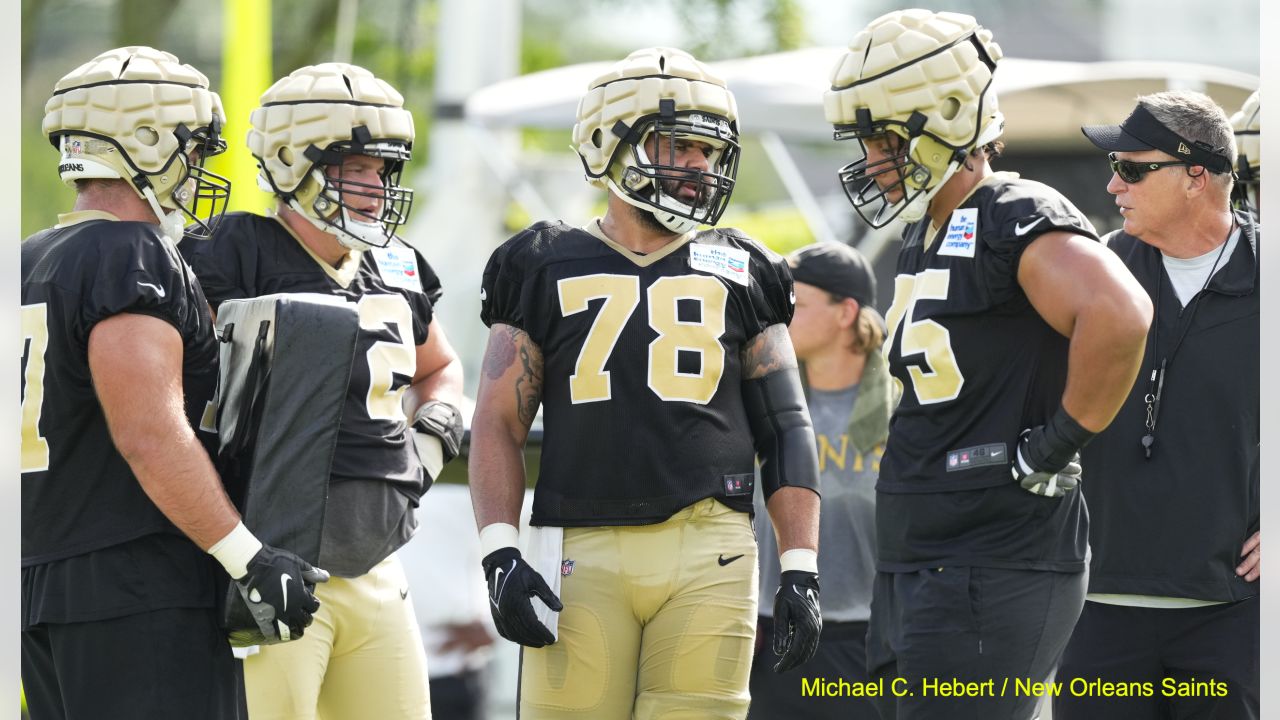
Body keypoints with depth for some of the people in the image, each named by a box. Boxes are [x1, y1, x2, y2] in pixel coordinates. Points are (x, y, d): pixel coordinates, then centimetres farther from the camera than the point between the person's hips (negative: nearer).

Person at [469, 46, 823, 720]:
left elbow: (785, 432, 13)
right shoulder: (547, 268, 11)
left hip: (706, 559, 1)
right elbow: (499, 424, 8)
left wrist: (800, 571, 4)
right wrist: (500, 555, -4)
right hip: (580, 554, -1)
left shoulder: (740, 274, 14)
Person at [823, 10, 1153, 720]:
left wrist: (1059, 442, -22)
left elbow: (1118, 316, -31)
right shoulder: (923, 238, 16)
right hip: (912, 572, 10)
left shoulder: (1019, 221, -14)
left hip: (992, 574, -10)